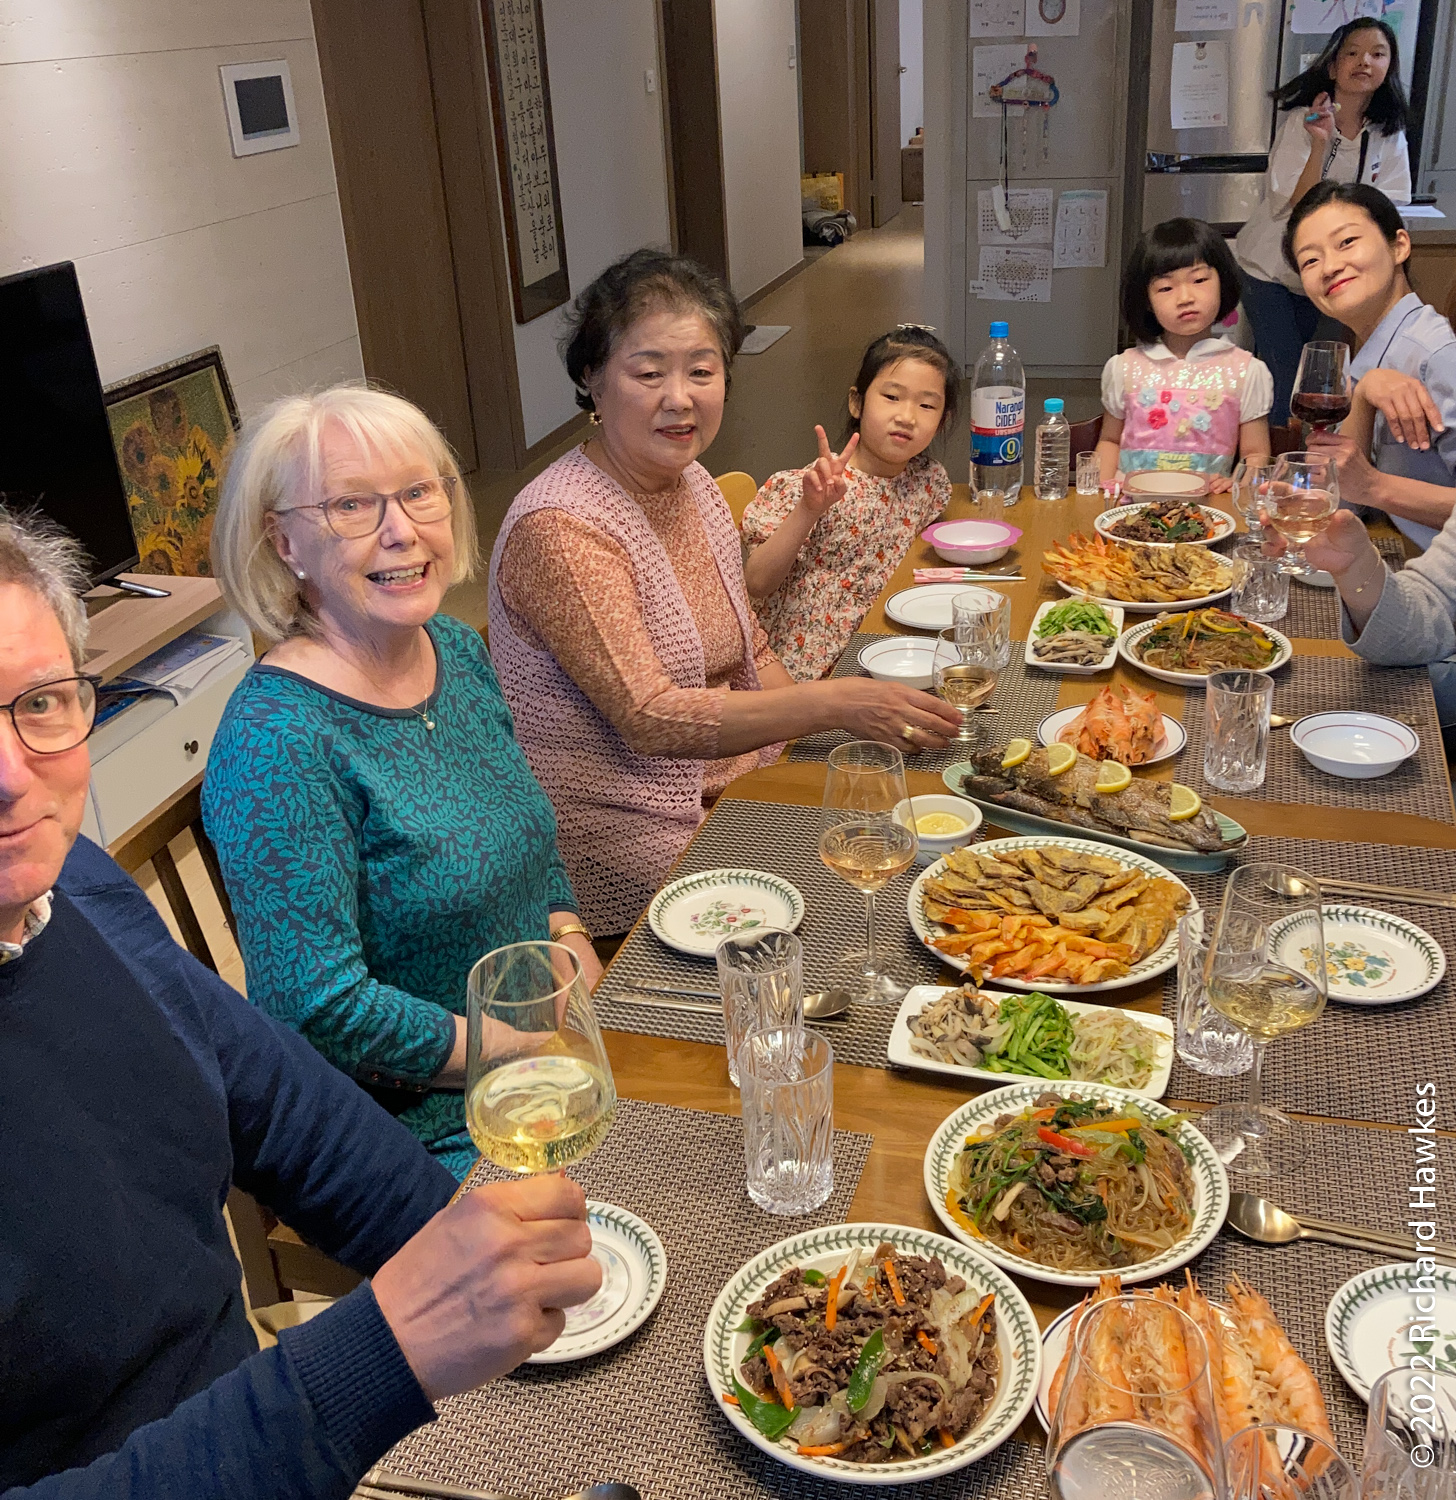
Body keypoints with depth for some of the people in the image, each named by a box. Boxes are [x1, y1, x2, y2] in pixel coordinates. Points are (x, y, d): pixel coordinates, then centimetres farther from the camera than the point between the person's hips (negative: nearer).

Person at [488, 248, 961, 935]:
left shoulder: (693, 484, 6)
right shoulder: (558, 528, -22)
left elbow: (751, 653, 13)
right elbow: (649, 719, -26)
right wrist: (834, 703, -32)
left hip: (727, 786, 8)